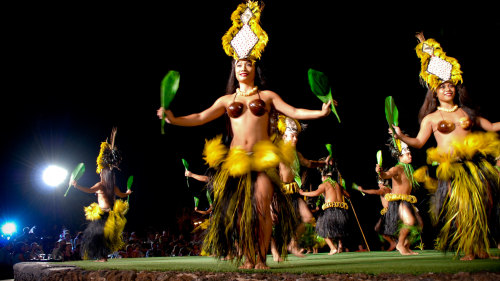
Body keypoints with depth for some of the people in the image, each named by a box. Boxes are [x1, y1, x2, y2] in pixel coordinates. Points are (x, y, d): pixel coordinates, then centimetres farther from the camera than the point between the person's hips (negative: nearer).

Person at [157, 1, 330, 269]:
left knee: (261, 206, -12)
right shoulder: (227, 100, 14)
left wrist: (320, 112, -7)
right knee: (240, 210, 0)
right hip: (236, 158, 2)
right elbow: (201, 117, 8)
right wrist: (174, 119, -5)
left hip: (262, 157, -2)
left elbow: (293, 112, 4)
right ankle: (248, 258, 11)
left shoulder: (267, 95, 11)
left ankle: (261, 258, -1)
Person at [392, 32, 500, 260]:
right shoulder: (430, 118, 10)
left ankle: (481, 248, 9)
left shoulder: (467, 112, 18)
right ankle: (468, 250, -1)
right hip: (451, 167, -3)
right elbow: (419, 142, 3)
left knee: (482, 202, -3)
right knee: (460, 205, -10)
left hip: (474, 162, 3)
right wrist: (401, 136, -13)